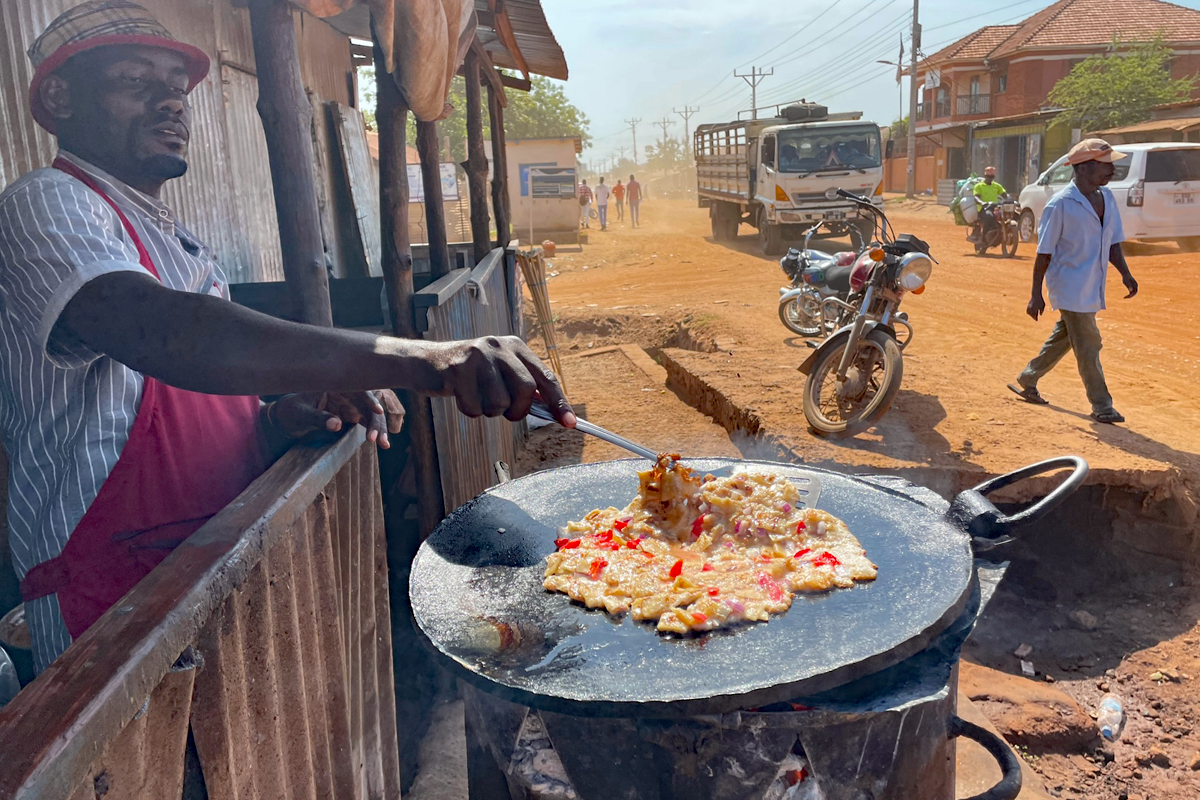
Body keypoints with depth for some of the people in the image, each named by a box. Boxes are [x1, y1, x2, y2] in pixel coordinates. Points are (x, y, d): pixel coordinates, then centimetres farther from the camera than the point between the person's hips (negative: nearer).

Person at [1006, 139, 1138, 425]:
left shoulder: (1107, 198, 6)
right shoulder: (1061, 204, -16)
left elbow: (1113, 242, 14)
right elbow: (1044, 252, -14)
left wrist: (1124, 273, 0)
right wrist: (1036, 294, -13)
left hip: (1092, 288, 8)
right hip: (1070, 287, -8)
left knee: (1062, 338, 18)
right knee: (1088, 345, -3)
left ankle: (1026, 382, 33)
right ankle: (1101, 406, 7)